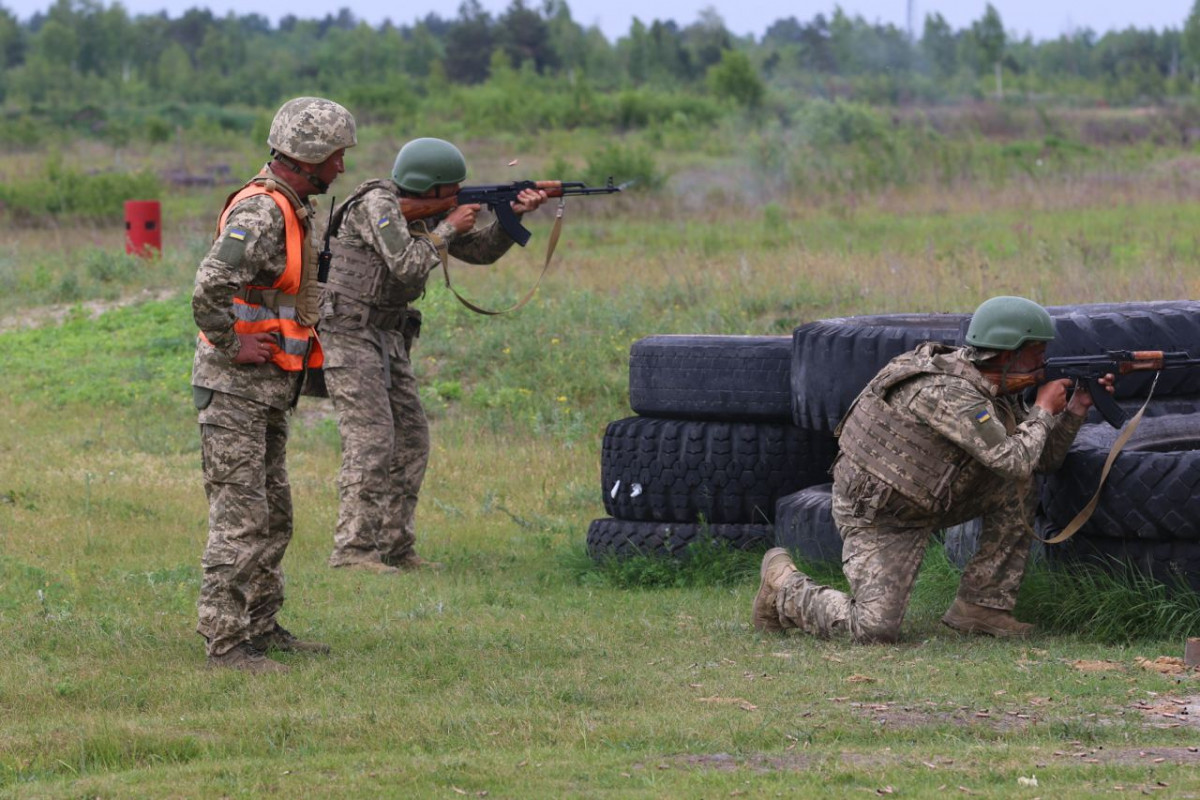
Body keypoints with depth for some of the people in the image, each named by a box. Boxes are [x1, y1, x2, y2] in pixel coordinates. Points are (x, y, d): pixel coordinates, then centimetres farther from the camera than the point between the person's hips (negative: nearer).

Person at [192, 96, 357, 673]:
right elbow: (209, 289, -32)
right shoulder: (260, 212, -20)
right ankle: (225, 642, -7)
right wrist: (232, 345, -21)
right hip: (235, 387, -10)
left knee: (273, 516, 16)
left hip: (271, 388, 10)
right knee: (240, 518, -9)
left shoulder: (293, 209, 13)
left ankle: (261, 627, 25)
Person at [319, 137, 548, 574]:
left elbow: (481, 250, 12)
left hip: (387, 337, 9)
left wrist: (514, 216, -4)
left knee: (411, 441, 7)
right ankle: (352, 550, -13)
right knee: (372, 440, -15)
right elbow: (407, 265, -26)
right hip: (348, 333, -9)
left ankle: (396, 548, 11)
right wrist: (448, 229, -14)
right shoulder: (378, 204, -17)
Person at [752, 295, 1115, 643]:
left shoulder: (996, 392, 1)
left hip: (930, 502, 9)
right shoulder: (949, 392, -29)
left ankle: (981, 606, 2)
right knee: (876, 630, -18)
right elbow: (1016, 461, -31)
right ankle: (784, 585, 9)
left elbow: (1044, 458, 10)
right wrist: (1044, 410, -15)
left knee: (1017, 493, -5)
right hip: (877, 517, -9)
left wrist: (1077, 408, -3)